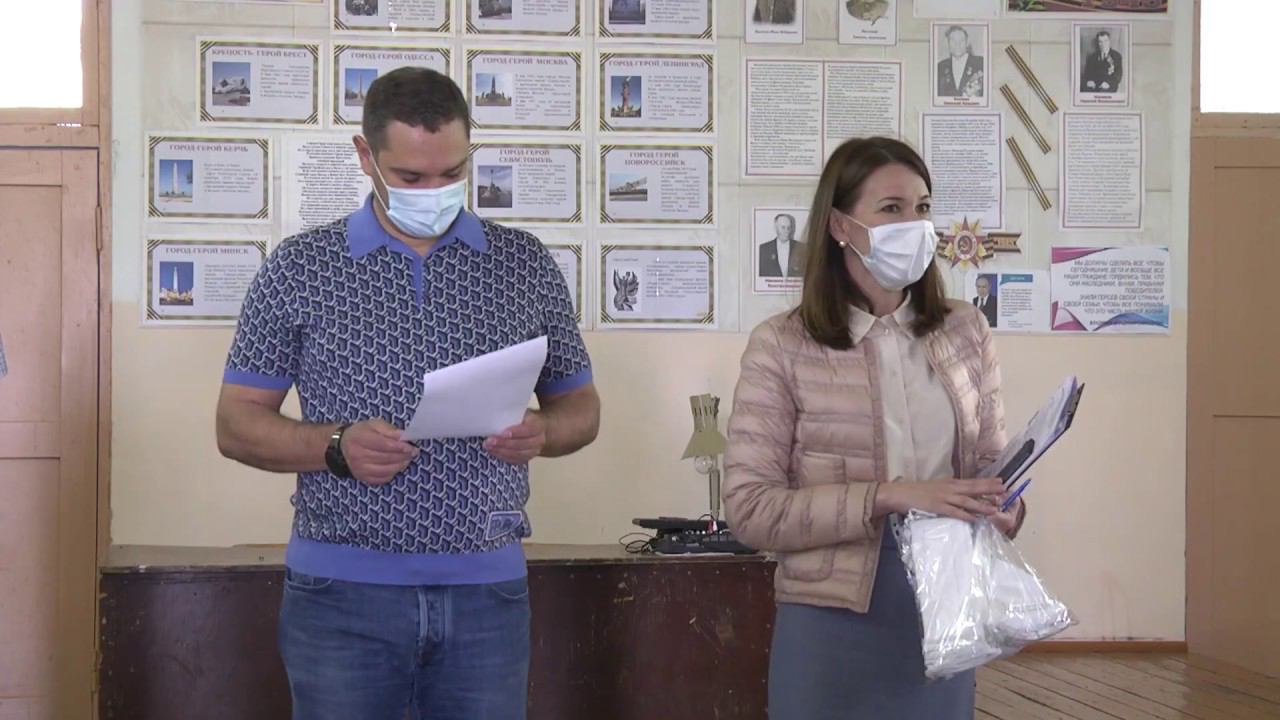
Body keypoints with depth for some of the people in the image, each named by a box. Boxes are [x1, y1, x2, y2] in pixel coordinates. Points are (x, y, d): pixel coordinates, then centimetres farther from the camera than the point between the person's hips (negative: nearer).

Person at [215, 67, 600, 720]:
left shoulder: (526, 264, 8)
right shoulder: (300, 268, 3)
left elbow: (580, 406, 14)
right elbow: (237, 422, 3)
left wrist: (541, 433, -9)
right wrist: (337, 447, -15)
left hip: (486, 591, 2)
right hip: (343, 592, -1)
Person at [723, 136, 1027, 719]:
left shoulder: (965, 333, 4)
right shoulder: (781, 346, -7)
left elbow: (992, 460, 12)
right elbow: (749, 507, -12)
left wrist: (1004, 508, -11)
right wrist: (887, 497, -21)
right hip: (832, 623, -3)